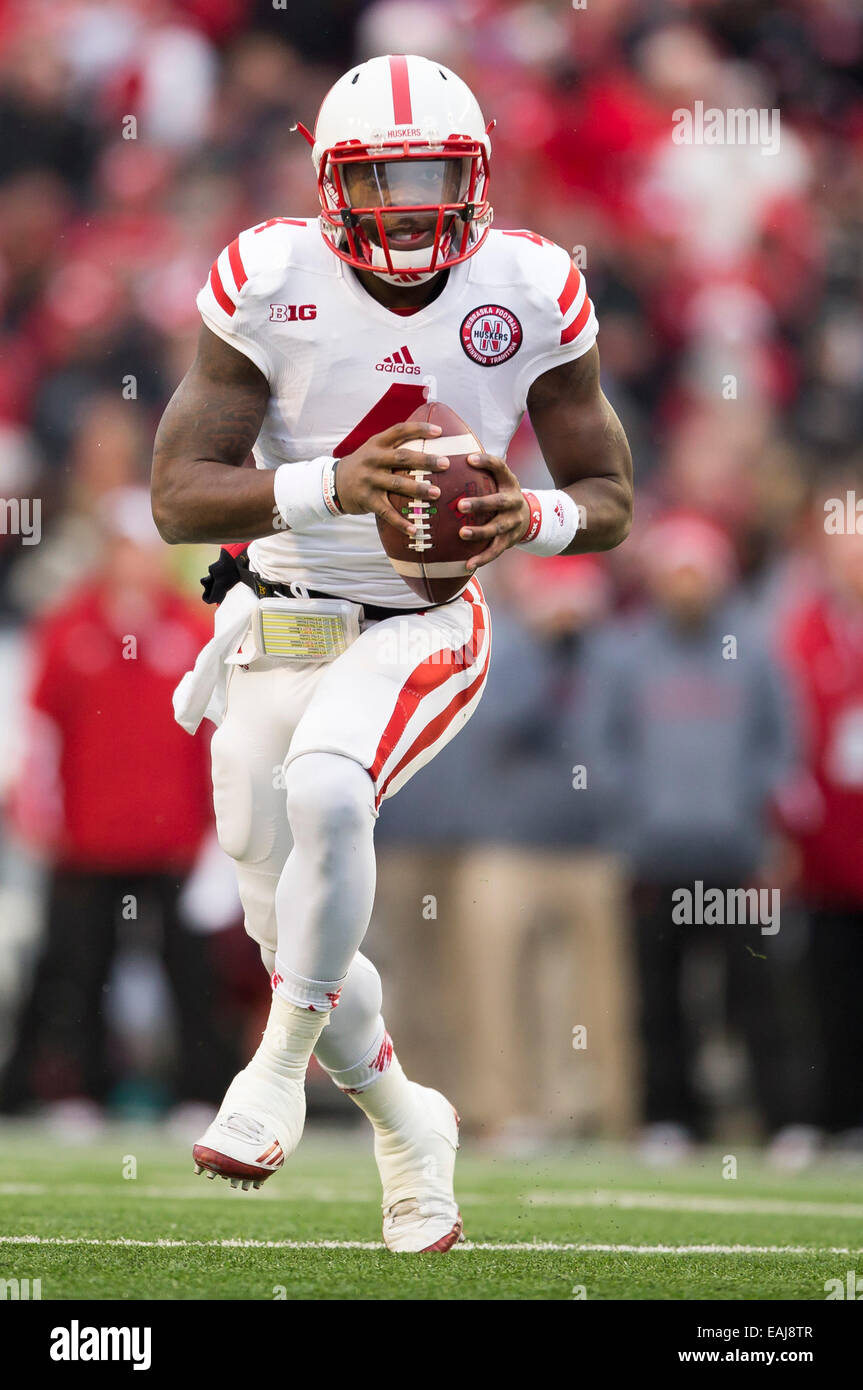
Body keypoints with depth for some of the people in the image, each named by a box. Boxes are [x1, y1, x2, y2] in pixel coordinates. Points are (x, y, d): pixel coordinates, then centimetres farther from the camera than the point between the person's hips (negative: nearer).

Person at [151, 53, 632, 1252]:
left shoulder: (532, 292, -8)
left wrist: (536, 518, -21)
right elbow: (178, 497, -14)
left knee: (324, 787, -33)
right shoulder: (272, 283, -11)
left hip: (422, 627, -2)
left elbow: (610, 500, 3)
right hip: (278, 618, 2)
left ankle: (278, 1067, -17)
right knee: (295, 935, 4)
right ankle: (406, 1126, 33)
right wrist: (328, 486, -31)